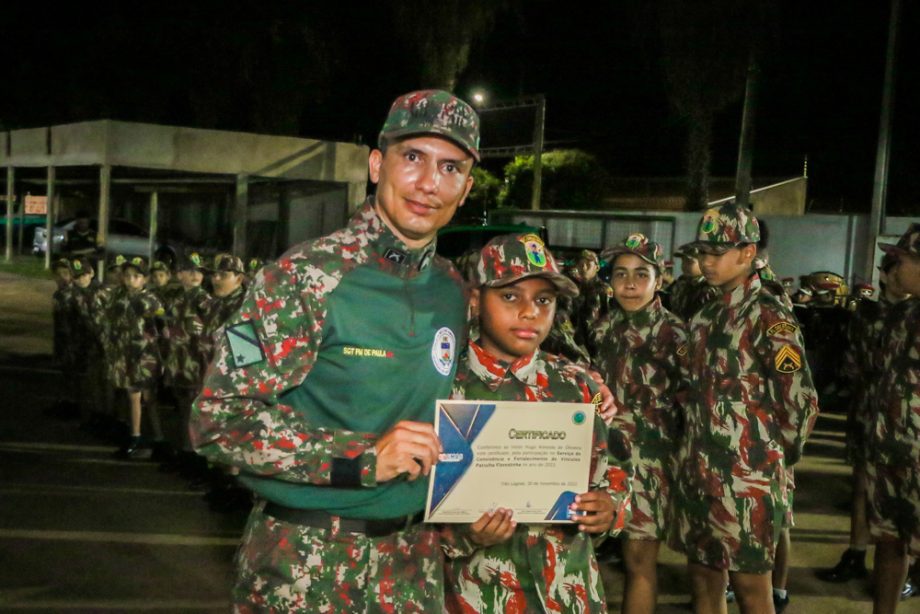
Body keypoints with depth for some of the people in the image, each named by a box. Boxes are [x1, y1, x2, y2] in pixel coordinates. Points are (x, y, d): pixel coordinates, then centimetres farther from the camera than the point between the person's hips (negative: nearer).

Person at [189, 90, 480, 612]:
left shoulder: (454, 291, 4)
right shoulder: (304, 277, -14)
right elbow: (219, 417, -18)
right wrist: (362, 455, -24)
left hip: (414, 561, 5)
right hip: (303, 563, -5)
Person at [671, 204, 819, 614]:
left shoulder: (768, 316, -12)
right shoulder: (706, 315, 12)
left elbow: (802, 401, -16)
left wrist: (779, 454, -3)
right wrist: (693, 450, 12)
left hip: (746, 476, -7)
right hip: (698, 469, 7)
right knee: (703, 578, 15)